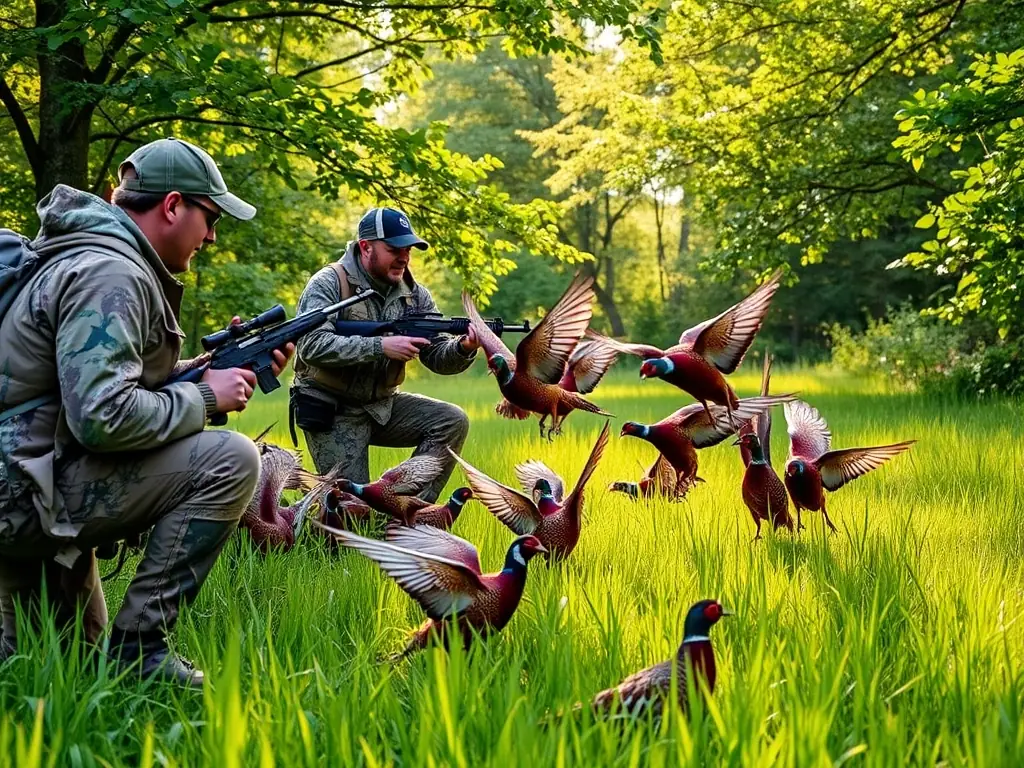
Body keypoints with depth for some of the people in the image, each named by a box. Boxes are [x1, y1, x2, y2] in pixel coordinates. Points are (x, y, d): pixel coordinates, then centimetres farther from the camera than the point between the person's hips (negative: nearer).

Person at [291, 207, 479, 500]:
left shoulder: (413, 294, 4)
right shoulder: (329, 283, -13)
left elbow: (437, 356, 0)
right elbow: (312, 346, -27)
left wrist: (463, 348, -24)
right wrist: (381, 346, -32)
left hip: (382, 406, 6)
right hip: (331, 412, -6)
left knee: (452, 421, -13)